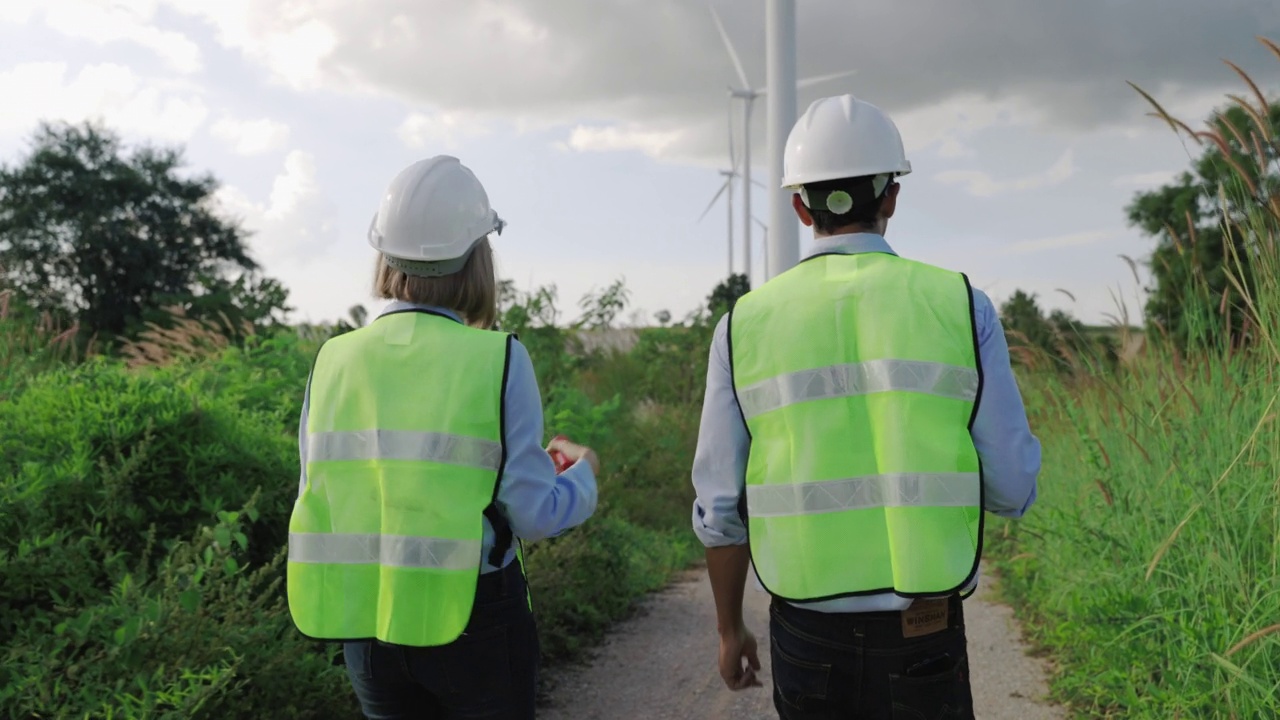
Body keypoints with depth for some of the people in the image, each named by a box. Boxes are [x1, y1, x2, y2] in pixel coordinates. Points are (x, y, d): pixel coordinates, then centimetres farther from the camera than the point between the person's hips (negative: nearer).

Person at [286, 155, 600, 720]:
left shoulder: (332, 361, -3)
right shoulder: (498, 360, -13)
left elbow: (316, 499, 4)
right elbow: (534, 515, -10)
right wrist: (583, 474, 10)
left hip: (367, 618, 3)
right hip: (477, 618, -3)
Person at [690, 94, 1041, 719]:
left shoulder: (746, 323, -3)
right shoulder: (960, 305, -6)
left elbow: (720, 510, 0)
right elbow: (1012, 489, -3)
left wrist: (730, 629, 15)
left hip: (807, 640, 1)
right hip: (923, 643, -1)